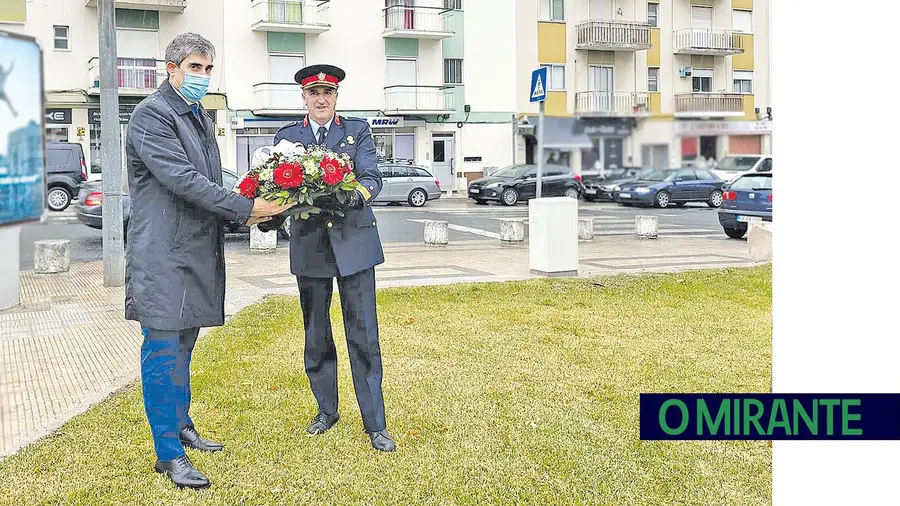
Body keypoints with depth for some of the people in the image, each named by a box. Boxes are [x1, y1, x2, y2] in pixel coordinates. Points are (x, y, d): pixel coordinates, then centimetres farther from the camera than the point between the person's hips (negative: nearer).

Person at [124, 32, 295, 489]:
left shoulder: (200, 116, 17)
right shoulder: (152, 114, -11)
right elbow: (183, 180, -20)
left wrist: (241, 212, 3)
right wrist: (246, 208, -21)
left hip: (198, 249, 9)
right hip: (163, 253, -9)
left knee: (183, 344, 18)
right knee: (164, 349, -4)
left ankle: (181, 426, 31)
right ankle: (168, 454, 2)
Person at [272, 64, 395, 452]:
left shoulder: (358, 130, 7)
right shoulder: (286, 136, 10)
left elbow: (372, 178, -6)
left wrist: (355, 193, -28)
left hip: (354, 242, -2)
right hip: (309, 245, 2)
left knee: (363, 335, -3)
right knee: (316, 335, 12)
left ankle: (375, 424, 3)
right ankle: (327, 409, 29)